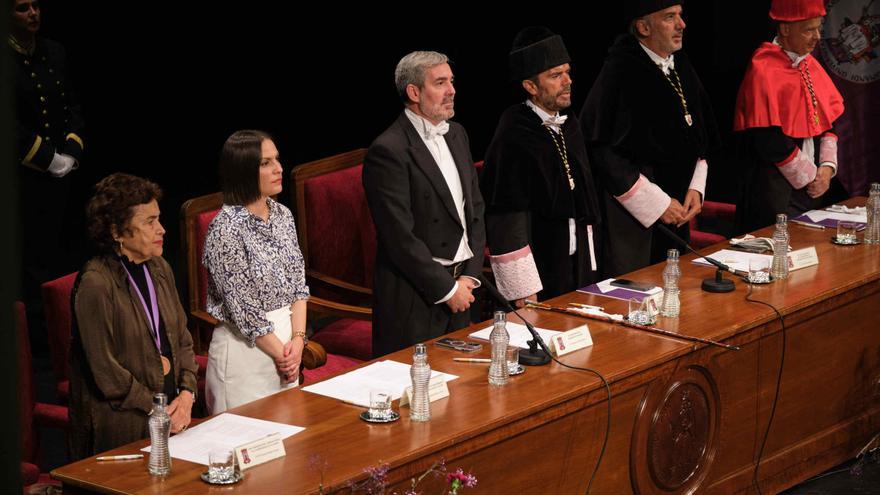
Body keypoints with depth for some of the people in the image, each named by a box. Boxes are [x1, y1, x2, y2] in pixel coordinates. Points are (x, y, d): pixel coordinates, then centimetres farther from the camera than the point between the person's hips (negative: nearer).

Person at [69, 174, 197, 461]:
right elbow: (105, 369, -17)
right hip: (122, 424, -7)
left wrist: (187, 394, -2)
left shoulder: (159, 269, 8)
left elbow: (183, 339, 13)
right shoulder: (95, 284, -17)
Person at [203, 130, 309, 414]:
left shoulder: (282, 215, 5)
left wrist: (297, 340, -6)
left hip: (286, 341, 7)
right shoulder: (226, 228, -17)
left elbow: (298, 282, 7)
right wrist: (280, 353, -10)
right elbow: (242, 308, -16)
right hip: (245, 349, -7)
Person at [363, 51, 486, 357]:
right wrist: (447, 288, -13)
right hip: (415, 295, -8)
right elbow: (400, 237, -18)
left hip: (459, 285, 8)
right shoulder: (389, 151, -15)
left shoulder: (457, 135, 12)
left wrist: (470, 275, 3)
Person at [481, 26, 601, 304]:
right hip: (538, 269, -7)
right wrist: (524, 290, -18)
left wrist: (587, 261, 15)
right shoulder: (513, 138, -17)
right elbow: (506, 217, -17)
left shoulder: (569, 126, 7)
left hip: (578, 261, 7)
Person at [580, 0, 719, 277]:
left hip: (676, 213, 7)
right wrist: (657, 203, -16)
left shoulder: (680, 66, 7)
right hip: (632, 216, -7)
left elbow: (702, 139, 17)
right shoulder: (622, 72, -16)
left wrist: (696, 188, 1)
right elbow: (603, 151, -19)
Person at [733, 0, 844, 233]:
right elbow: (768, 140, -19)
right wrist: (808, 177, -12)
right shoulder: (763, 70, -15)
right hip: (775, 186, -8)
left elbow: (831, 120, 13)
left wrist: (827, 167, -2)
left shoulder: (811, 65, 9)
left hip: (811, 183, 8)